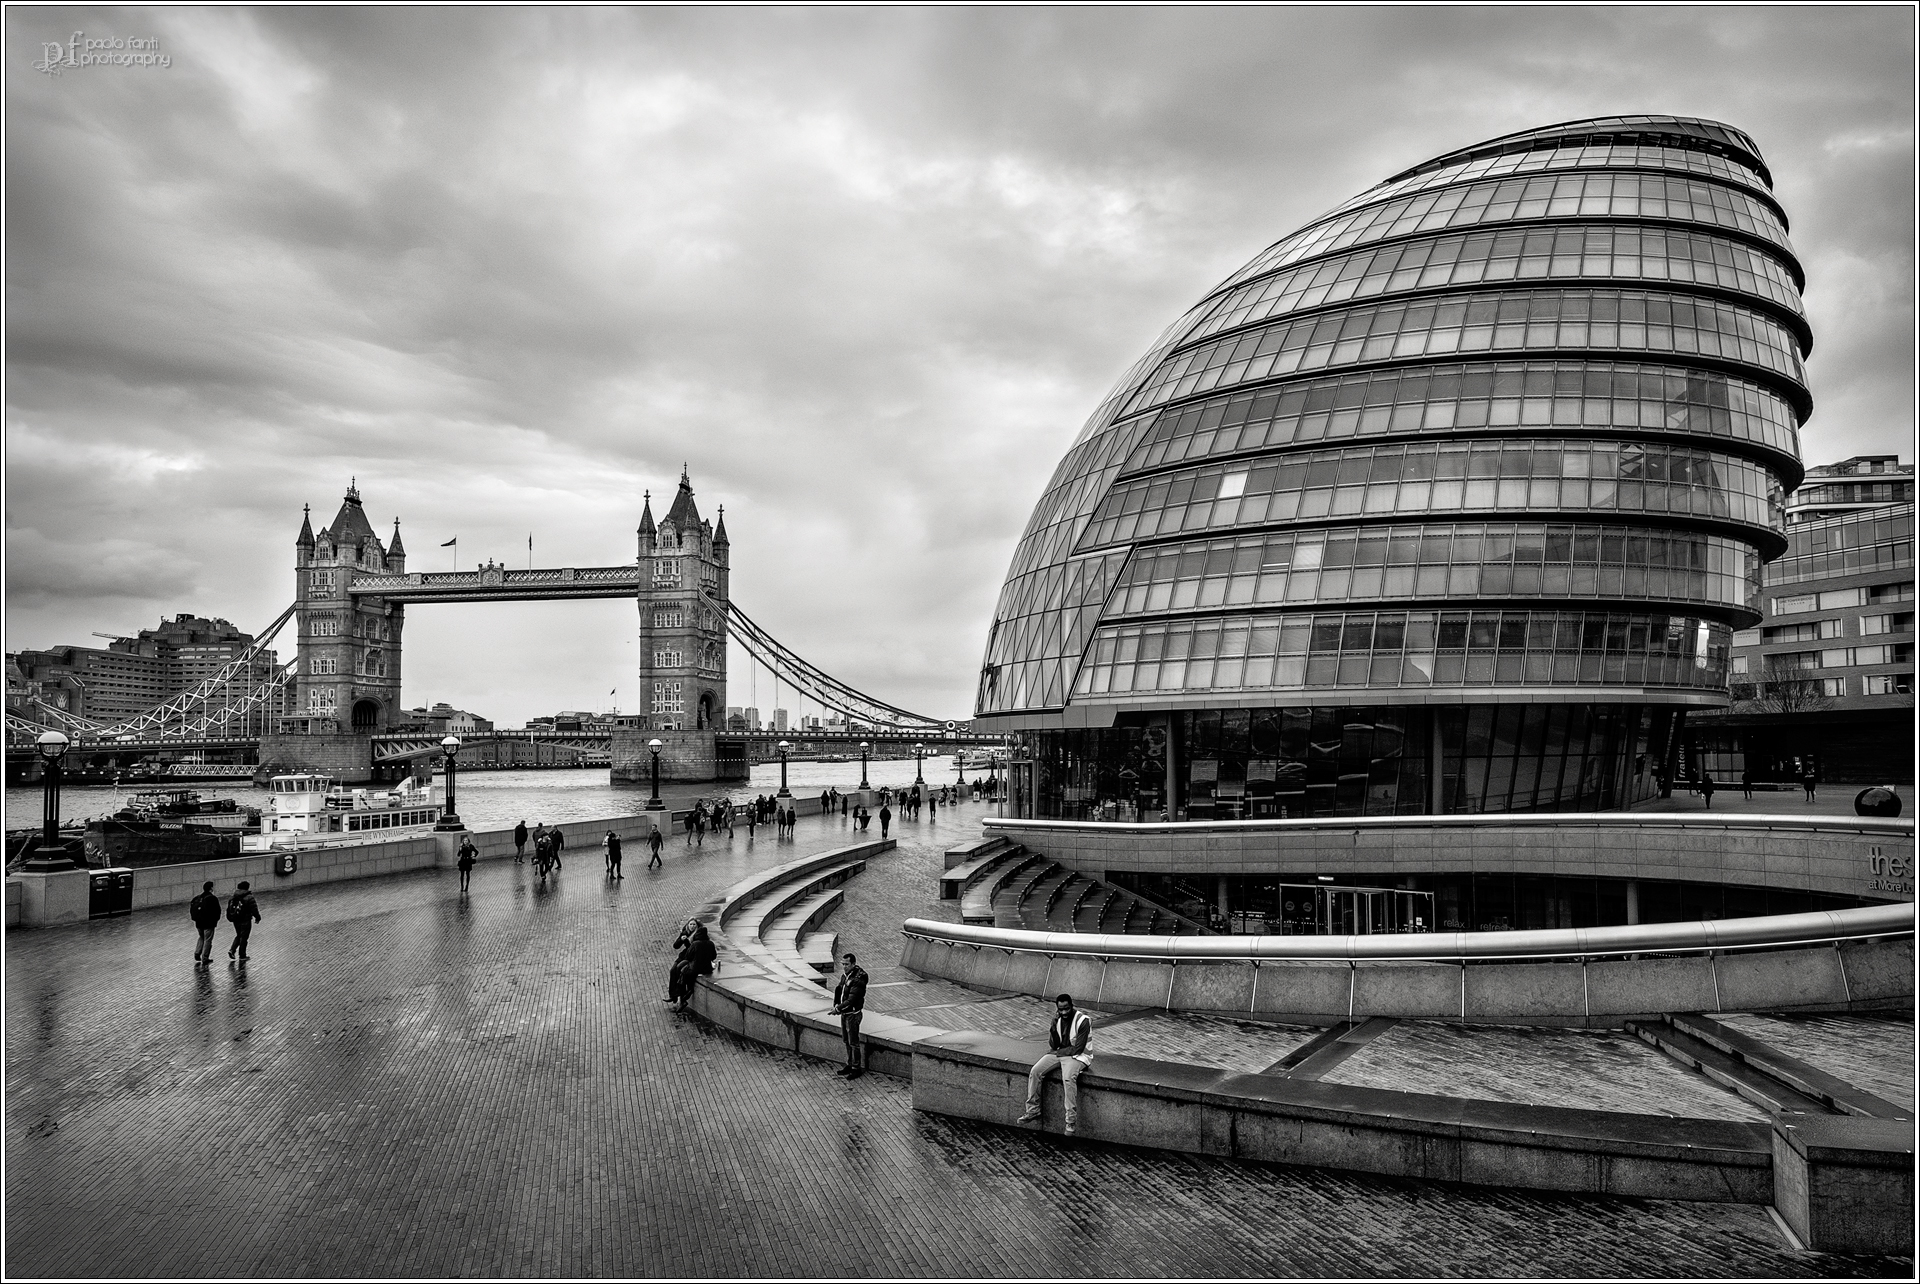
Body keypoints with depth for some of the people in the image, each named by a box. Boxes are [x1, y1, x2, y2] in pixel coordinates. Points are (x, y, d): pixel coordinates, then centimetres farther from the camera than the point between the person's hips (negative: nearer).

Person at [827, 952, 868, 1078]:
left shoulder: (858, 980, -24)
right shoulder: (845, 975, 3)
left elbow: (851, 1000, -26)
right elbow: (838, 990, 9)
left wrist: (838, 1008, -23)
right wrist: (836, 1005, -5)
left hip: (853, 1014, -8)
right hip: (844, 1013, 8)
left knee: (853, 1043, 1)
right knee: (847, 1041, 18)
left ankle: (857, 1068, 12)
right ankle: (850, 1065, 31)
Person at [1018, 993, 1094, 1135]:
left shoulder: (1083, 1021, -18)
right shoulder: (1058, 1019, 1)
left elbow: (1078, 1049, -18)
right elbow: (1054, 1046, -1)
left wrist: (1057, 1052, -9)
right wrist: (1054, 1027, -16)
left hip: (1077, 1056, -6)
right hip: (1059, 1053, 6)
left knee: (1068, 1078, -35)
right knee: (1035, 1071, -15)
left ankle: (1071, 1121, -29)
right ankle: (1033, 1111, -4)